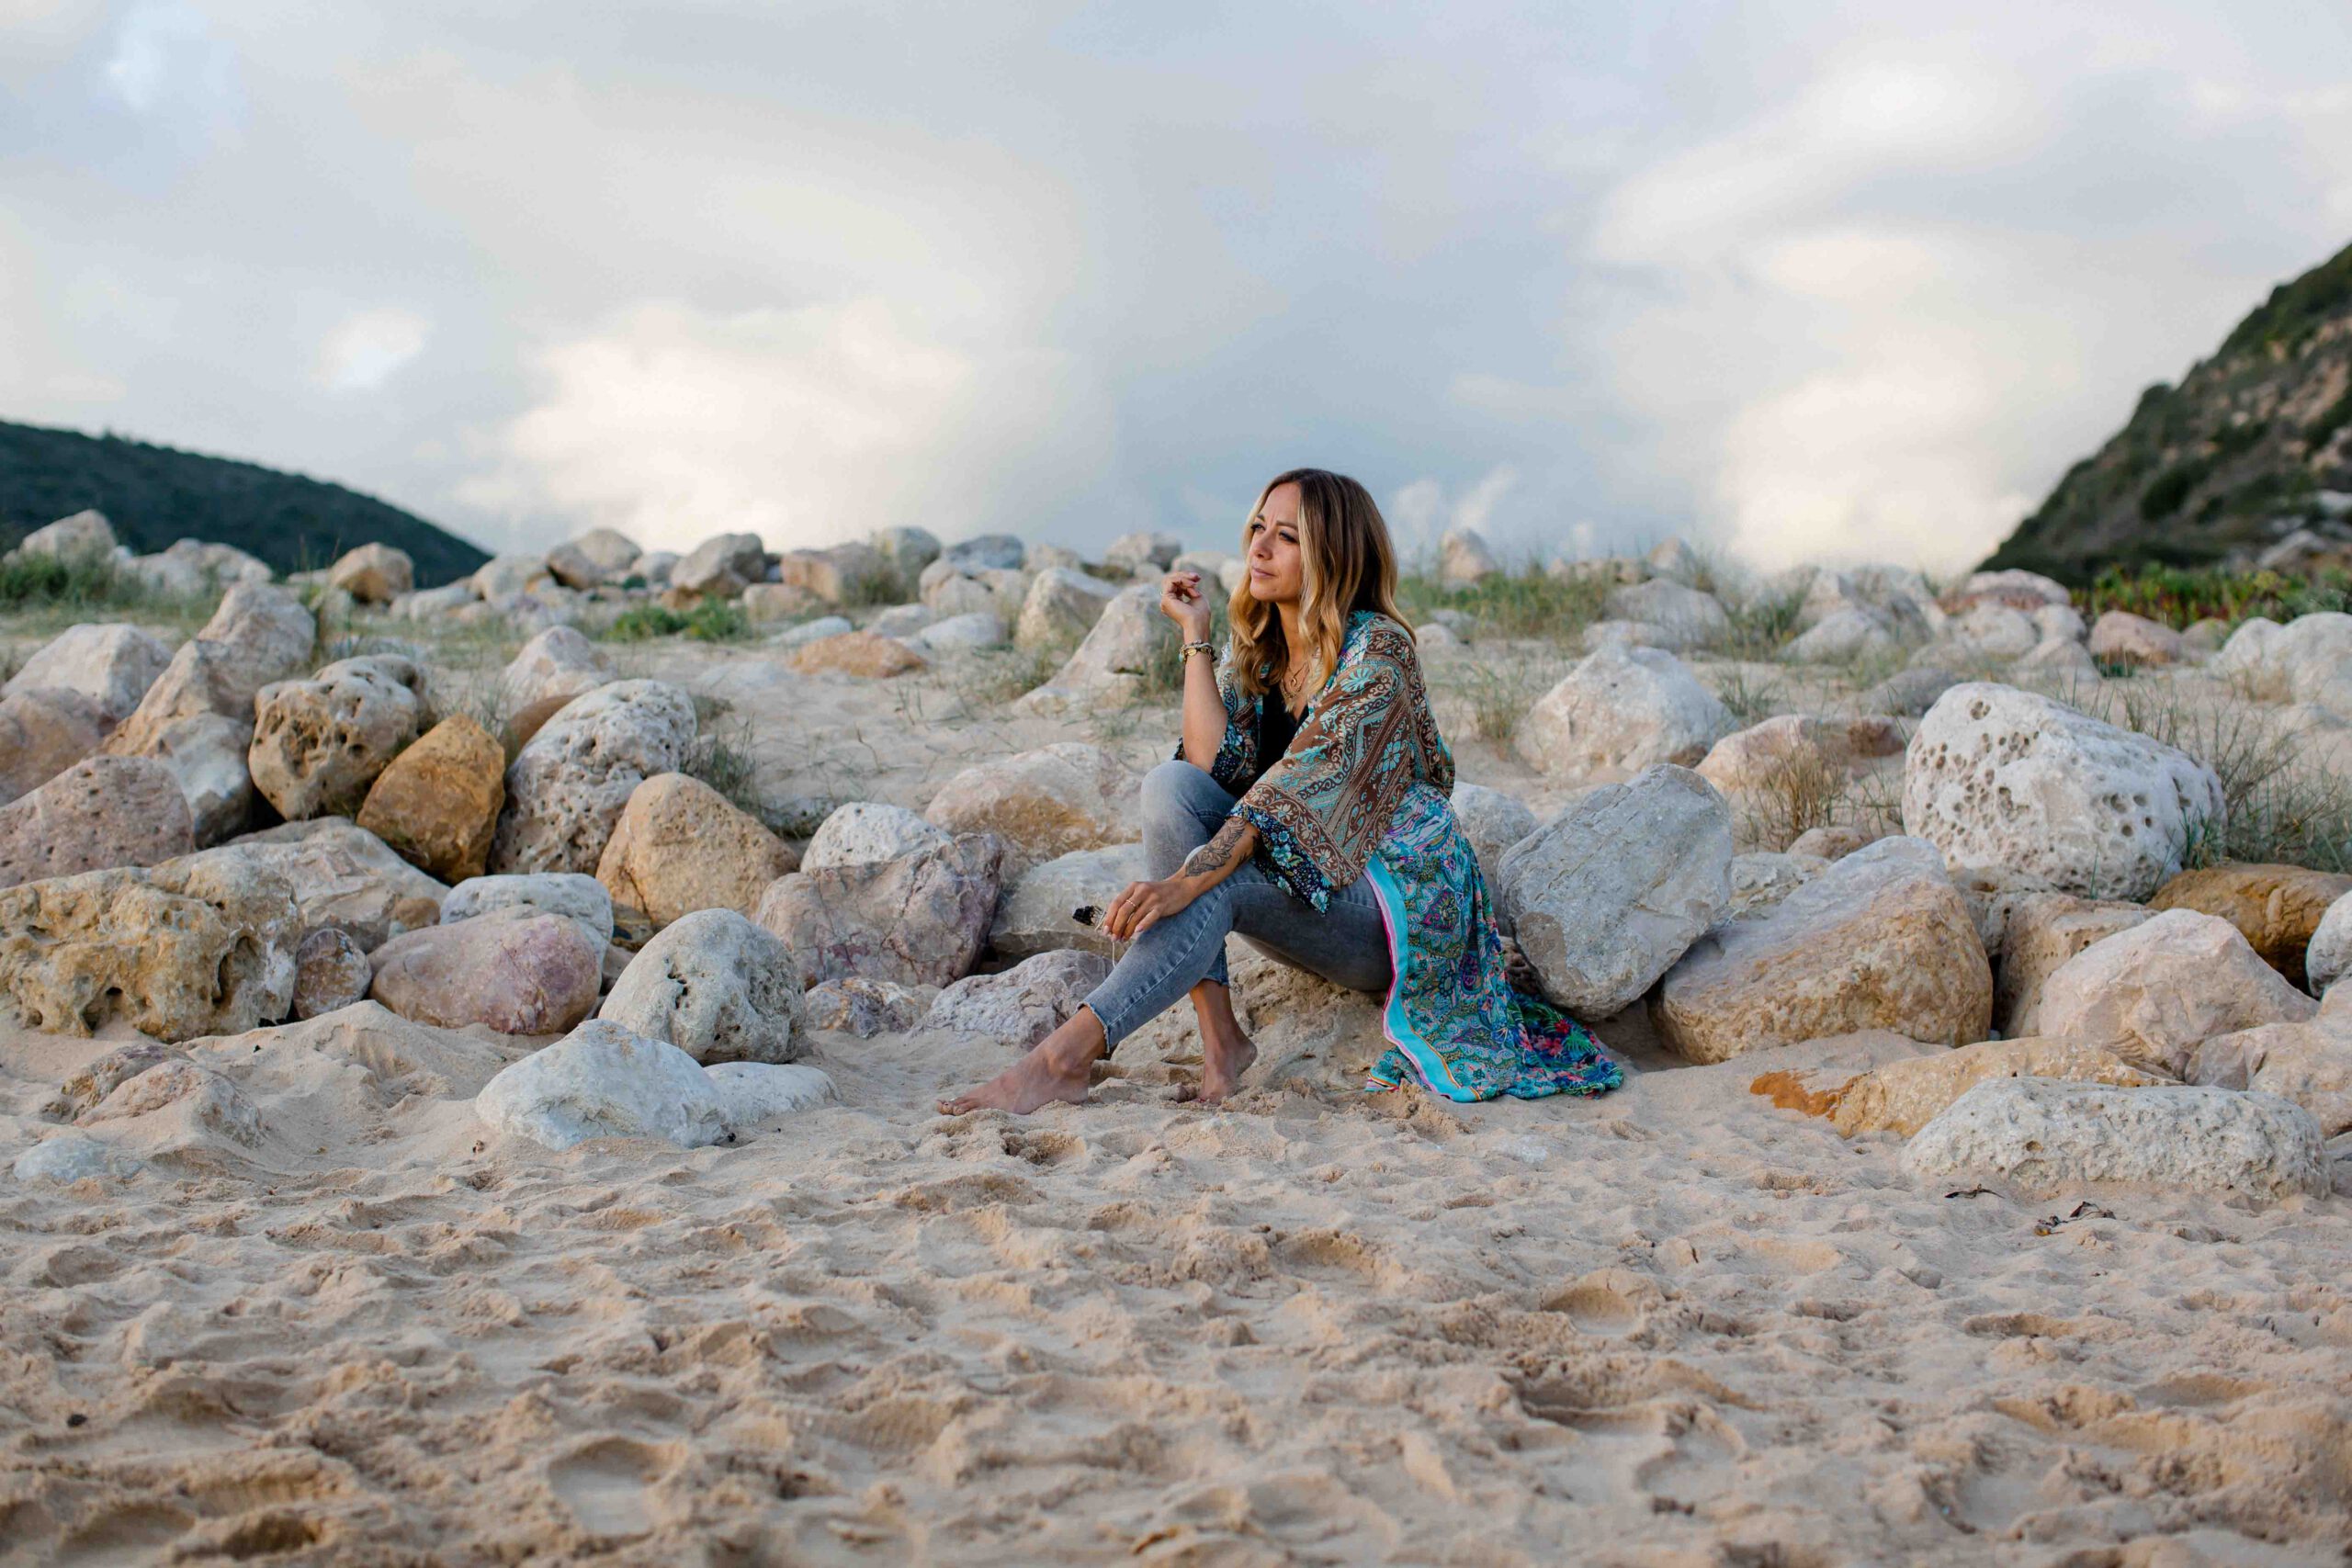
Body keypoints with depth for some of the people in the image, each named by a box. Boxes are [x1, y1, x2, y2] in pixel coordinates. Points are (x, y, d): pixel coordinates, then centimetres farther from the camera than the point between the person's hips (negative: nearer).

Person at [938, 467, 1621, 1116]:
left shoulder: (1377, 647, -15)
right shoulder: (1254, 652, 8)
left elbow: (1304, 782, -27)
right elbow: (1215, 764, -9)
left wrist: (1186, 879, -38)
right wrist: (1194, 634, -6)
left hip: (1397, 904, -7)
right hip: (1303, 885, 7)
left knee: (1212, 888, -31)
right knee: (1170, 784, -18)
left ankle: (1066, 1056, -34)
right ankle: (1218, 1037, -25)